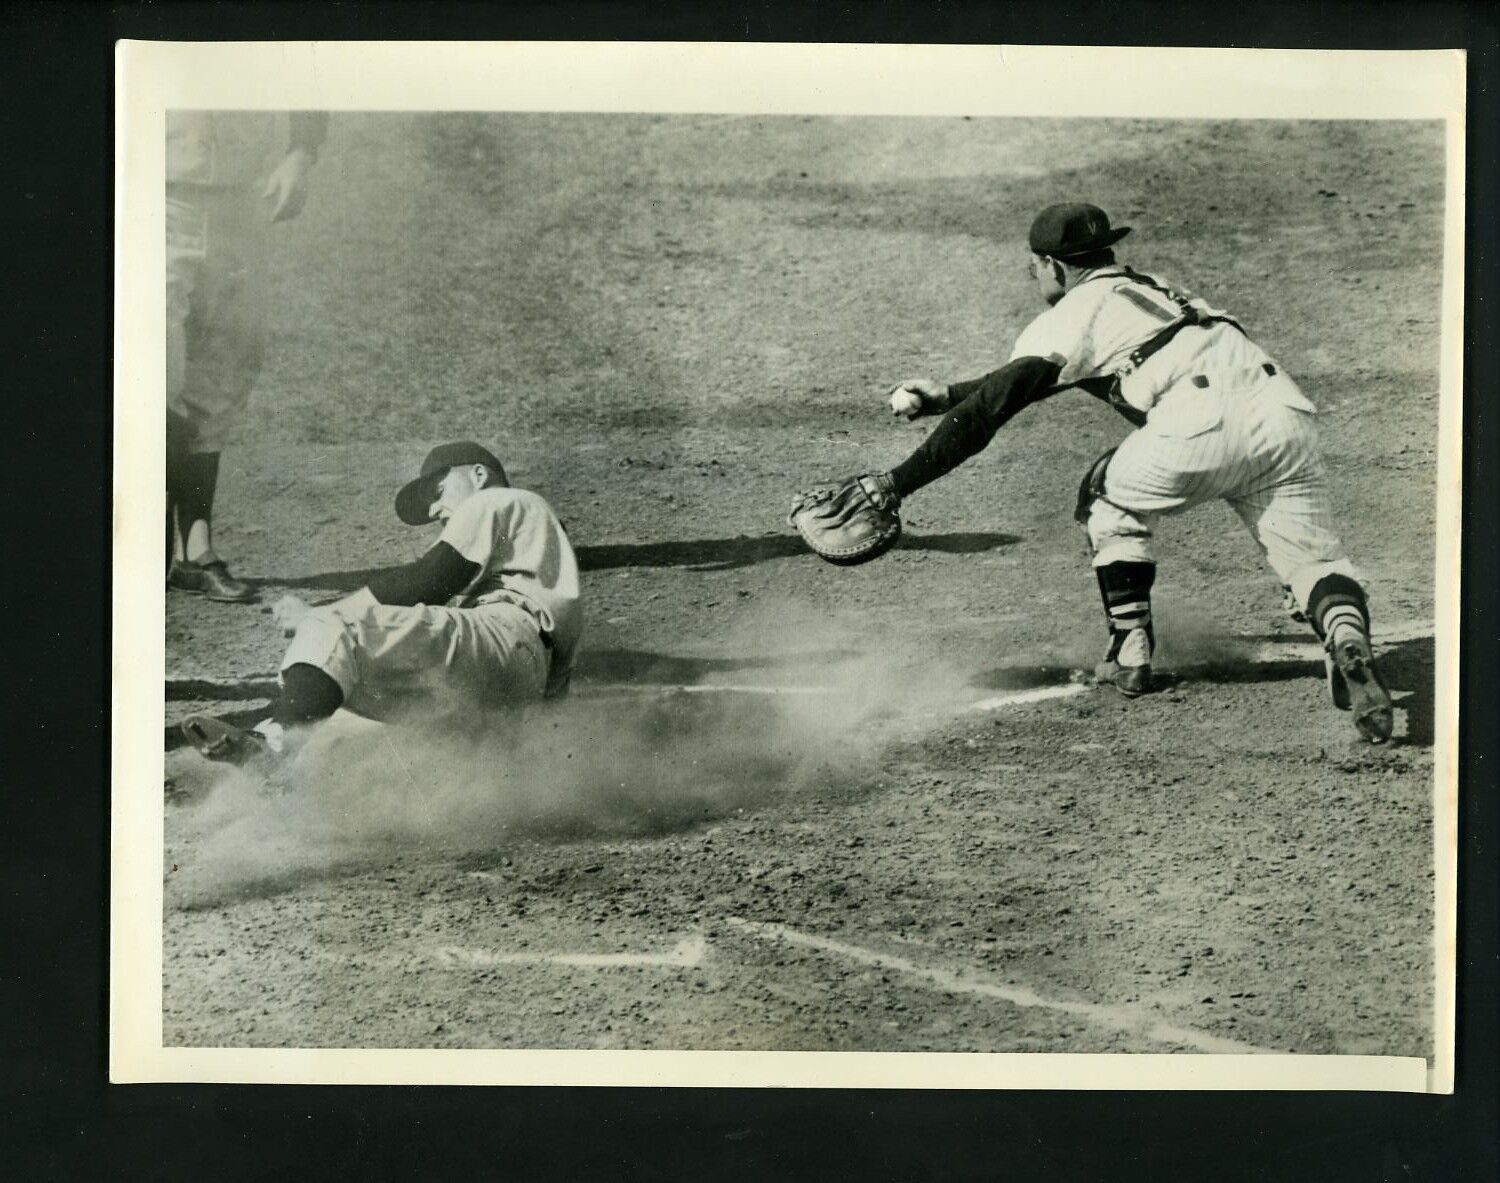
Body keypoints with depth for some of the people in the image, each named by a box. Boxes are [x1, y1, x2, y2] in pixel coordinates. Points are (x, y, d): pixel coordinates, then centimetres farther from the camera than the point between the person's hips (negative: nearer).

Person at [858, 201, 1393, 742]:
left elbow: (992, 408, 7)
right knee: (1314, 560, 4)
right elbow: (1029, 378, 48)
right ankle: (1349, 646, -29)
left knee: (1110, 497, 20)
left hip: (1206, 422, -6)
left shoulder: (1073, 313, 16)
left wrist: (899, 481, 9)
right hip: (1287, 410, 6)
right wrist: (947, 394, 52)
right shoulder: (1150, 290, 40)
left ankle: (1130, 654, 19)